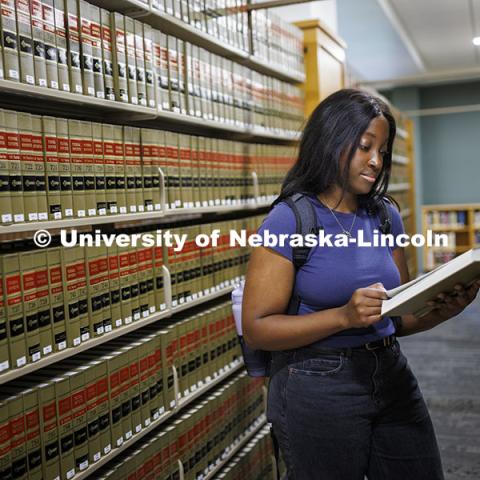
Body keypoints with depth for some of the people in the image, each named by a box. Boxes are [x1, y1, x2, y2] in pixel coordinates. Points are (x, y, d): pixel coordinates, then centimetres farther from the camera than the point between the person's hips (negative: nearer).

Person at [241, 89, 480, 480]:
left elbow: (399, 317, 10)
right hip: (318, 388, -5)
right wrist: (344, 316, -27)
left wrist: (445, 307, -10)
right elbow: (257, 328, -16)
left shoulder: (387, 216, 5)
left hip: (392, 377, 6)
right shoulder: (289, 220, -13)